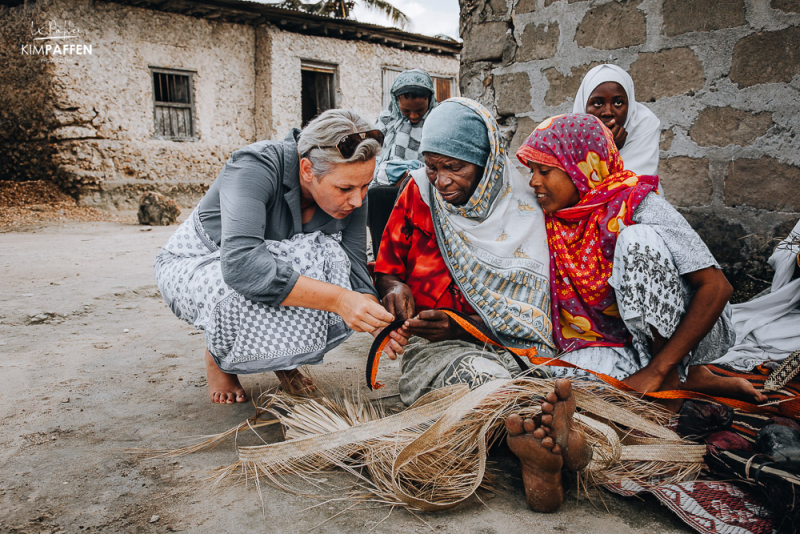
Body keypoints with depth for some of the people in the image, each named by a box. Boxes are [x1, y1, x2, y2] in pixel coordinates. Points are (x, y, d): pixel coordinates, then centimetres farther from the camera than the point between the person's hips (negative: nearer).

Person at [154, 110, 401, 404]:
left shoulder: (351, 195, -17)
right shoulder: (255, 167, -34)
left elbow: (355, 271, -16)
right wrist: (336, 298, -54)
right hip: (196, 266, -4)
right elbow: (241, 263, -48)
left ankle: (284, 358, -2)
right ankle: (218, 357, -2)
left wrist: (379, 323, -37)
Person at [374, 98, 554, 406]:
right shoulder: (419, 190, 4)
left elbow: (526, 315, -5)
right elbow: (385, 269, 10)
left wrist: (460, 326, -21)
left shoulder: (522, 213, -3)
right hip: (430, 345, 0)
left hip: (502, 344, 1)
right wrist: (393, 287, -15)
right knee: (478, 373, -33)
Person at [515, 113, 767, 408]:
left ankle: (671, 376, -13)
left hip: (690, 331, -5)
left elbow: (717, 286, -24)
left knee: (637, 237, -29)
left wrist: (657, 370, -28)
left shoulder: (634, 204, -19)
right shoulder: (555, 219, 0)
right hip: (630, 339, 5)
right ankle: (688, 379, -6)